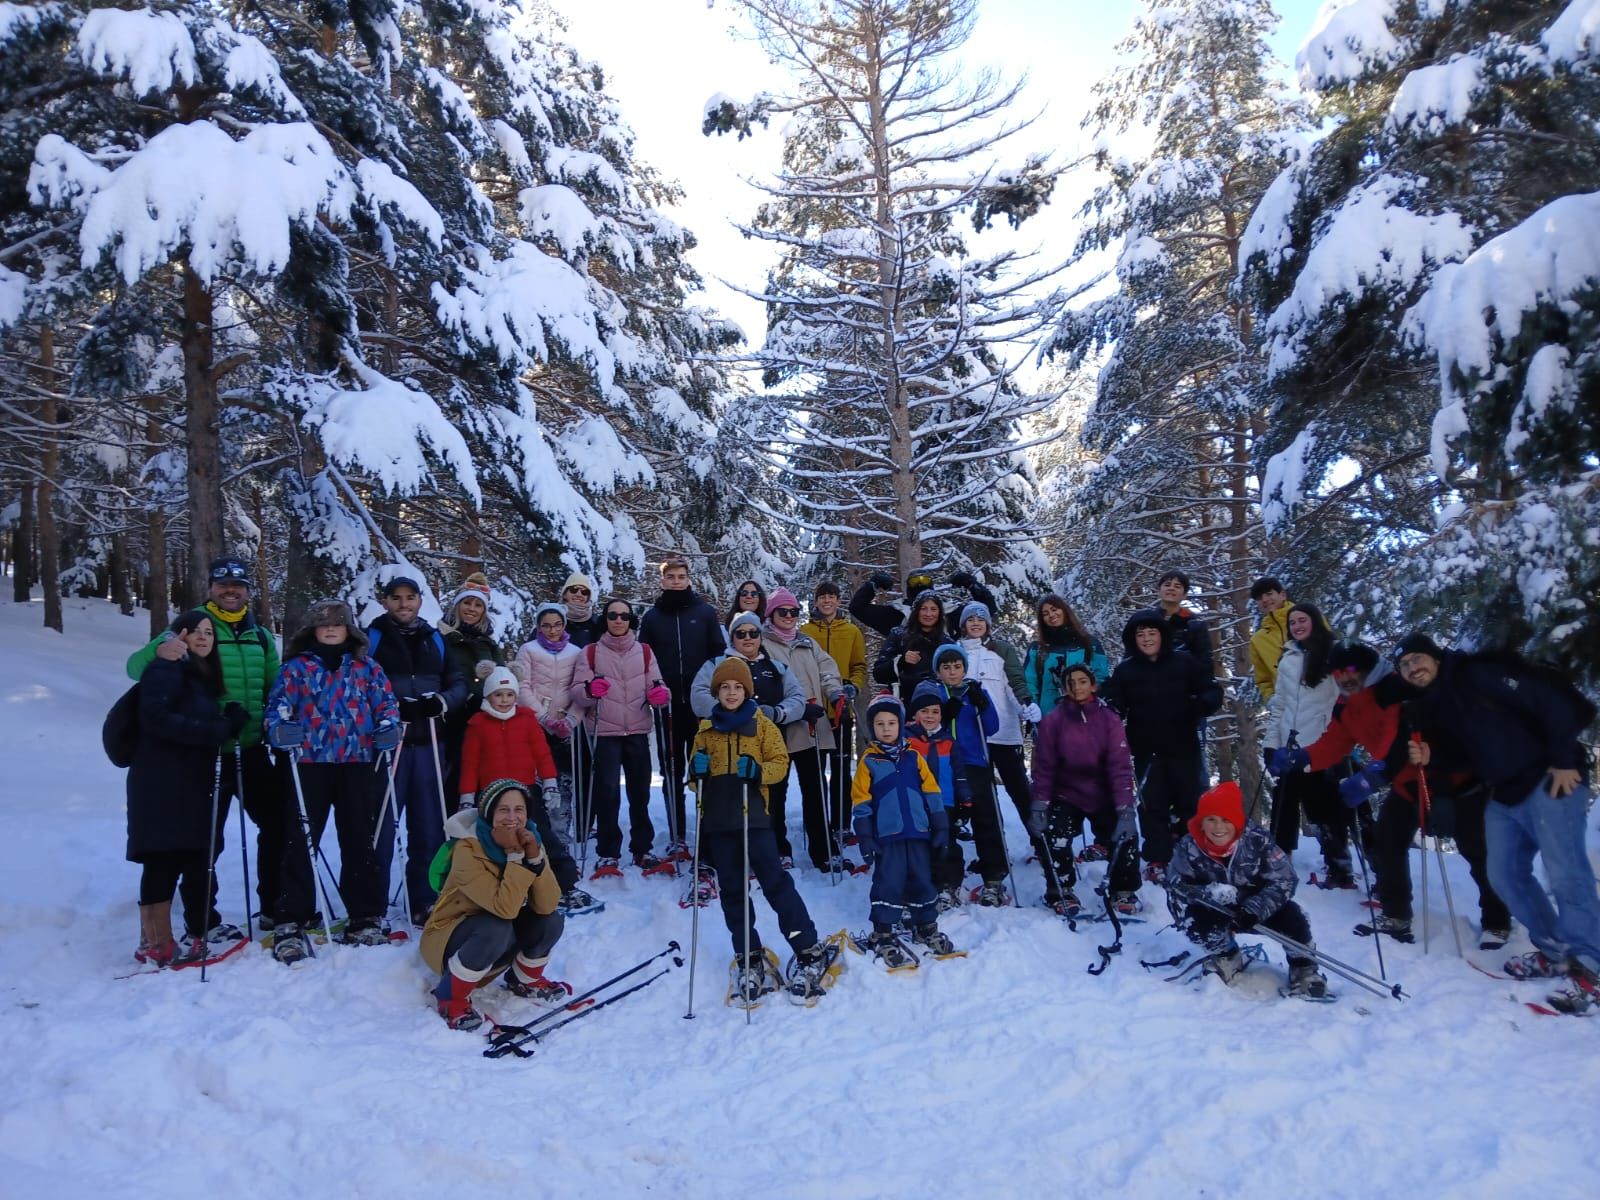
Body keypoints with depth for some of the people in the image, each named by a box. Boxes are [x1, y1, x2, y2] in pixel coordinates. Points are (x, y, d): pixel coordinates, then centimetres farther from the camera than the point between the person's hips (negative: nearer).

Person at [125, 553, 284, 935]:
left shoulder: (261, 636, 13)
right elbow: (135, 666, -8)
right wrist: (158, 651, -29)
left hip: (253, 750, 5)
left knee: (279, 821, 10)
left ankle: (276, 907, 24)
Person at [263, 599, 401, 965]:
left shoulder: (367, 667, 11)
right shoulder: (296, 667, 7)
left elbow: (385, 702, 12)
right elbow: (277, 704, 3)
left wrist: (389, 727, -7)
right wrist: (279, 728, -18)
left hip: (358, 764, 1)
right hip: (310, 764, -1)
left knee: (361, 841, 7)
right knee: (301, 840, -1)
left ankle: (367, 917, 17)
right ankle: (291, 922, 6)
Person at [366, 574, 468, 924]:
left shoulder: (435, 639, 13)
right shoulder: (372, 637, 3)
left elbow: (458, 683, 9)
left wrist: (442, 701, -12)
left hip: (429, 742, 3)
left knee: (429, 825, 7)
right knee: (381, 824, -3)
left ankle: (424, 902, 18)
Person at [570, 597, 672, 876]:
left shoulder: (644, 652, 11)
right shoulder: (591, 652, 5)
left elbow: (656, 687, 6)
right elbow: (576, 694, -1)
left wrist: (660, 694, -17)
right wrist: (589, 690, -23)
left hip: (638, 732, 2)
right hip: (605, 732, -2)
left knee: (640, 793, 8)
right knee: (607, 792, -9)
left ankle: (643, 850, 19)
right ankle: (608, 854, 1)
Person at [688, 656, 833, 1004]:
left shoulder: (761, 724, 3)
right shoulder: (706, 729, 13)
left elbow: (780, 761, -2)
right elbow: (694, 776, 16)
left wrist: (758, 770, -21)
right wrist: (696, 770, -7)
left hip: (753, 815, -4)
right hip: (717, 819, 4)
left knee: (775, 881, -7)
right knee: (732, 890, 8)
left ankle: (809, 951, -1)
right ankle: (749, 958, 18)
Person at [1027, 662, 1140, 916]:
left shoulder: (1109, 720, -8)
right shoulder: (1054, 721, -9)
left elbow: (1120, 766, -13)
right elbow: (1044, 767, -8)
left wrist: (1125, 810, -21)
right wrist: (1039, 807, -15)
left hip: (1104, 797, 1)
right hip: (1066, 796, -1)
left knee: (1126, 836, -13)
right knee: (1055, 838, -20)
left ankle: (1124, 892, 12)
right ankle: (1061, 893, 4)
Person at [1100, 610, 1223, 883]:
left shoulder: (1184, 663, 0)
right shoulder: (1125, 671, 1)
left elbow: (1213, 691, 2)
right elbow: (1112, 702, -2)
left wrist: (1202, 703, -20)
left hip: (1184, 748, 0)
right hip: (1147, 751, 0)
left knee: (1190, 801, 9)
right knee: (1153, 804, -1)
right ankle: (1156, 860, 6)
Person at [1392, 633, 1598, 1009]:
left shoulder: (1480, 673, -15)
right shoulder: (1424, 710, 7)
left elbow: (1555, 699, -19)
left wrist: (1562, 759, -19)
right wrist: (1426, 759, -10)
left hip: (1550, 781, -9)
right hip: (1503, 797, 9)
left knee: (1566, 876, -11)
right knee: (1505, 876, 11)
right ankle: (1556, 951, 27)